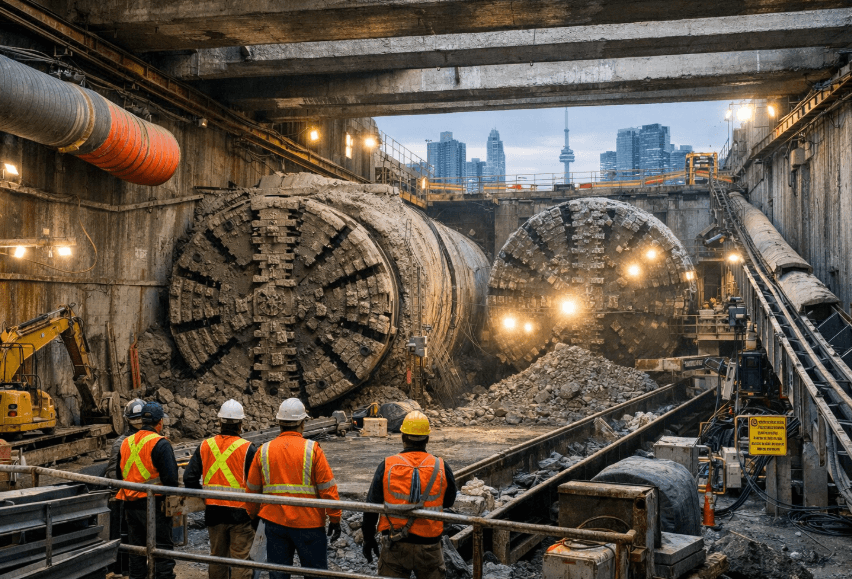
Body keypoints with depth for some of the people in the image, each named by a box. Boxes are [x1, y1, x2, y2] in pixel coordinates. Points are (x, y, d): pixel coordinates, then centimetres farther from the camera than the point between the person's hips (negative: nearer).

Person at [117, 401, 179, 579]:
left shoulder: (126, 443, 9)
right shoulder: (160, 444, -13)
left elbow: (119, 474, 18)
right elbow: (170, 477, -17)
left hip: (130, 506, 7)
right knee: (162, 550, -1)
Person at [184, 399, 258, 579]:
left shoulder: (205, 446, 1)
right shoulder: (248, 448, -11)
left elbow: (189, 478, -1)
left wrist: (204, 496, 11)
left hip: (213, 511, 4)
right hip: (240, 511, -4)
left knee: (217, 557, 18)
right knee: (241, 559, 2)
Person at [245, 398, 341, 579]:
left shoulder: (264, 451, 2)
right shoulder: (312, 449, -8)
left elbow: (252, 488, 10)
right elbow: (327, 487, -9)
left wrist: (253, 514, 24)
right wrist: (335, 519, -1)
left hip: (274, 522, 3)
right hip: (308, 523, -3)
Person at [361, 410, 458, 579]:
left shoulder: (387, 466, -7)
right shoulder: (441, 467, -5)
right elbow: (449, 502, 10)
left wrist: (368, 538, 9)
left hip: (395, 546, 0)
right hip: (429, 546, 1)